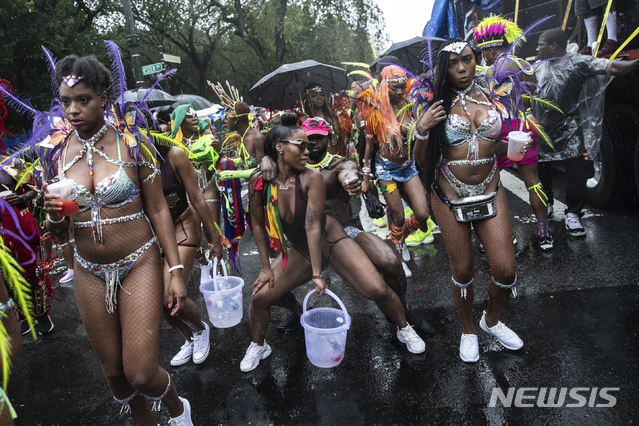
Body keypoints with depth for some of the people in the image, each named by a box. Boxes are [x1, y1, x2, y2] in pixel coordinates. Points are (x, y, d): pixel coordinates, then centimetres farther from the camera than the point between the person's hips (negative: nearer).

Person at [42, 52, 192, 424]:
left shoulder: (132, 142, -8)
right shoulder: (58, 154, 2)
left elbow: (158, 209, -6)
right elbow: (58, 230, 10)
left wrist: (176, 270, -10)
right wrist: (54, 216, -15)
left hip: (139, 264, -4)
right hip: (90, 273, 4)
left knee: (141, 374, -6)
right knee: (114, 372, 13)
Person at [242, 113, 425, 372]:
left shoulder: (311, 178, -23)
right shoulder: (259, 181, -15)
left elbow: (313, 226, -25)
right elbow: (258, 224, -3)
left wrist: (317, 274, -23)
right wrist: (266, 267, -2)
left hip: (330, 241, -2)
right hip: (298, 250, 3)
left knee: (377, 290, -11)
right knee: (260, 297, -6)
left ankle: (404, 330, 20)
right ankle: (258, 346, 25)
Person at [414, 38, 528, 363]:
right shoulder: (439, 105, -2)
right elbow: (421, 161, -4)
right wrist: (422, 130, -18)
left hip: (490, 192, 3)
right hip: (450, 196, -2)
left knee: (505, 270, 1)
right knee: (462, 272, 7)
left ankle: (492, 320, 32)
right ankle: (468, 330, 34)